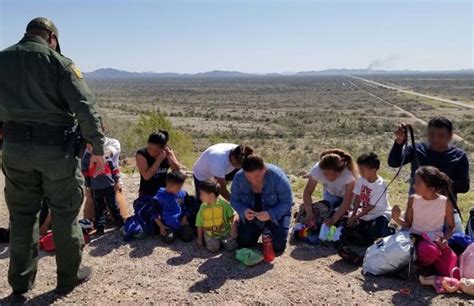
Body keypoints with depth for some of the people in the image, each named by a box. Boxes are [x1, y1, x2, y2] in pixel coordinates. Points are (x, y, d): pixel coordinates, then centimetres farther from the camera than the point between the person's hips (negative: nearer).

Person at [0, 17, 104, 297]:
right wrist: (98, 147, -7)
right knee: (64, 213, 9)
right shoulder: (57, 61, -5)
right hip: (56, 148, -4)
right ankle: (69, 276, 22)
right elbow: (85, 106, -11)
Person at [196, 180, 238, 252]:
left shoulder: (223, 203, -12)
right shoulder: (203, 207, -6)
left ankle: (223, 240, 14)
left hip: (225, 231, -1)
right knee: (213, 248, -22)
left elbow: (233, 216, -5)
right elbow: (199, 225, 4)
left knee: (231, 246, -16)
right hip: (210, 234, 1)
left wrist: (233, 229, -16)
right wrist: (200, 238, 8)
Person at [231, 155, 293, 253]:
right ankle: (261, 230, 28)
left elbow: (287, 202, -23)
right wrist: (244, 211, -30)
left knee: (278, 246, -11)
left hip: (276, 215, -2)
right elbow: (234, 200, -8)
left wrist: (270, 214, -38)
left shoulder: (277, 176, -31)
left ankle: (269, 230, 23)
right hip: (251, 216, 3)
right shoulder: (238, 178, -22)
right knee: (243, 243, -3)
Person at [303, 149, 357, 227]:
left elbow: (346, 202, -36)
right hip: (330, 194, 2)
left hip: (347, 195, -2)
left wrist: (334, 219, -48)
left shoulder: (349, 174, -41)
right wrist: (309, 212, -42)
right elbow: (307, 193, -28)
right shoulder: (317, 169, -35)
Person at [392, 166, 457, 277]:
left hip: (437, 241, 2)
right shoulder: (413, 199, -5)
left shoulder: (445, 202, -7)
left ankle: (432, 263, 12)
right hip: (417, 239, -1)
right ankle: (421, 264, -4)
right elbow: (408, 224, 3)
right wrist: (397, 219, -18)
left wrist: (445, 239, -14)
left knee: (450, 274, -19)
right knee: (430, 251, -38)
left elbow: (450, 226, 5)